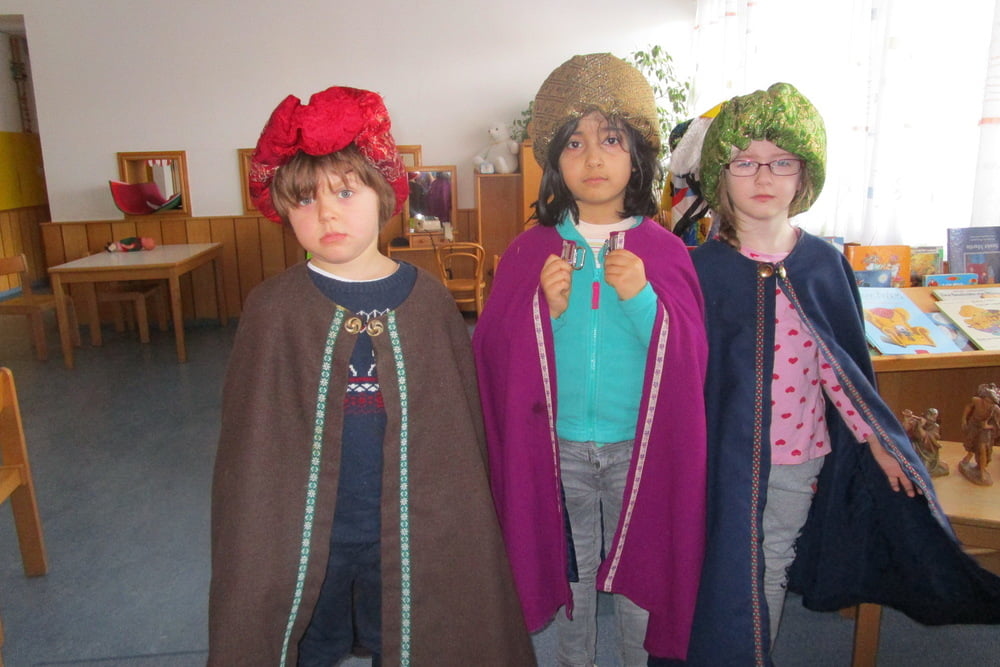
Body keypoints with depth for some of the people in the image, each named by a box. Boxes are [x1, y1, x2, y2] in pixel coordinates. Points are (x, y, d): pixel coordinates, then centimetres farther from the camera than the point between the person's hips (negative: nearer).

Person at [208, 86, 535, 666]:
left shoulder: (428, 299, -8)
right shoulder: (274, 308, -10)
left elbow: (464, 422, -2)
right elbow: (249, 439, -5)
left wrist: (463, 522, 0)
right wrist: (252, 536, -2)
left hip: (408, 532, 1)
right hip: (304, 535, 0)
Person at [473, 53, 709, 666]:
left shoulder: (665, 251, -5)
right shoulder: (530, 252, -5)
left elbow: (691, 359, -8)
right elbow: (497, 357, -6)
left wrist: (643, 300, -23)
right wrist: (545, 310, -22)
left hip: (640, 444, 0)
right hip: (560, 445, 1)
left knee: (638, 567, 17)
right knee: (571, 566, 19)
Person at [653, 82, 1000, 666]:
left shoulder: (825, 263, -3)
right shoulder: (702, 268, -12)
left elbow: (840, 364, 4)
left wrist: (876, 440, 6)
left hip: (801, 454, 3)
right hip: (727, 455, -3)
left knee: (774, 567, 19)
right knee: (727, 569, 12)